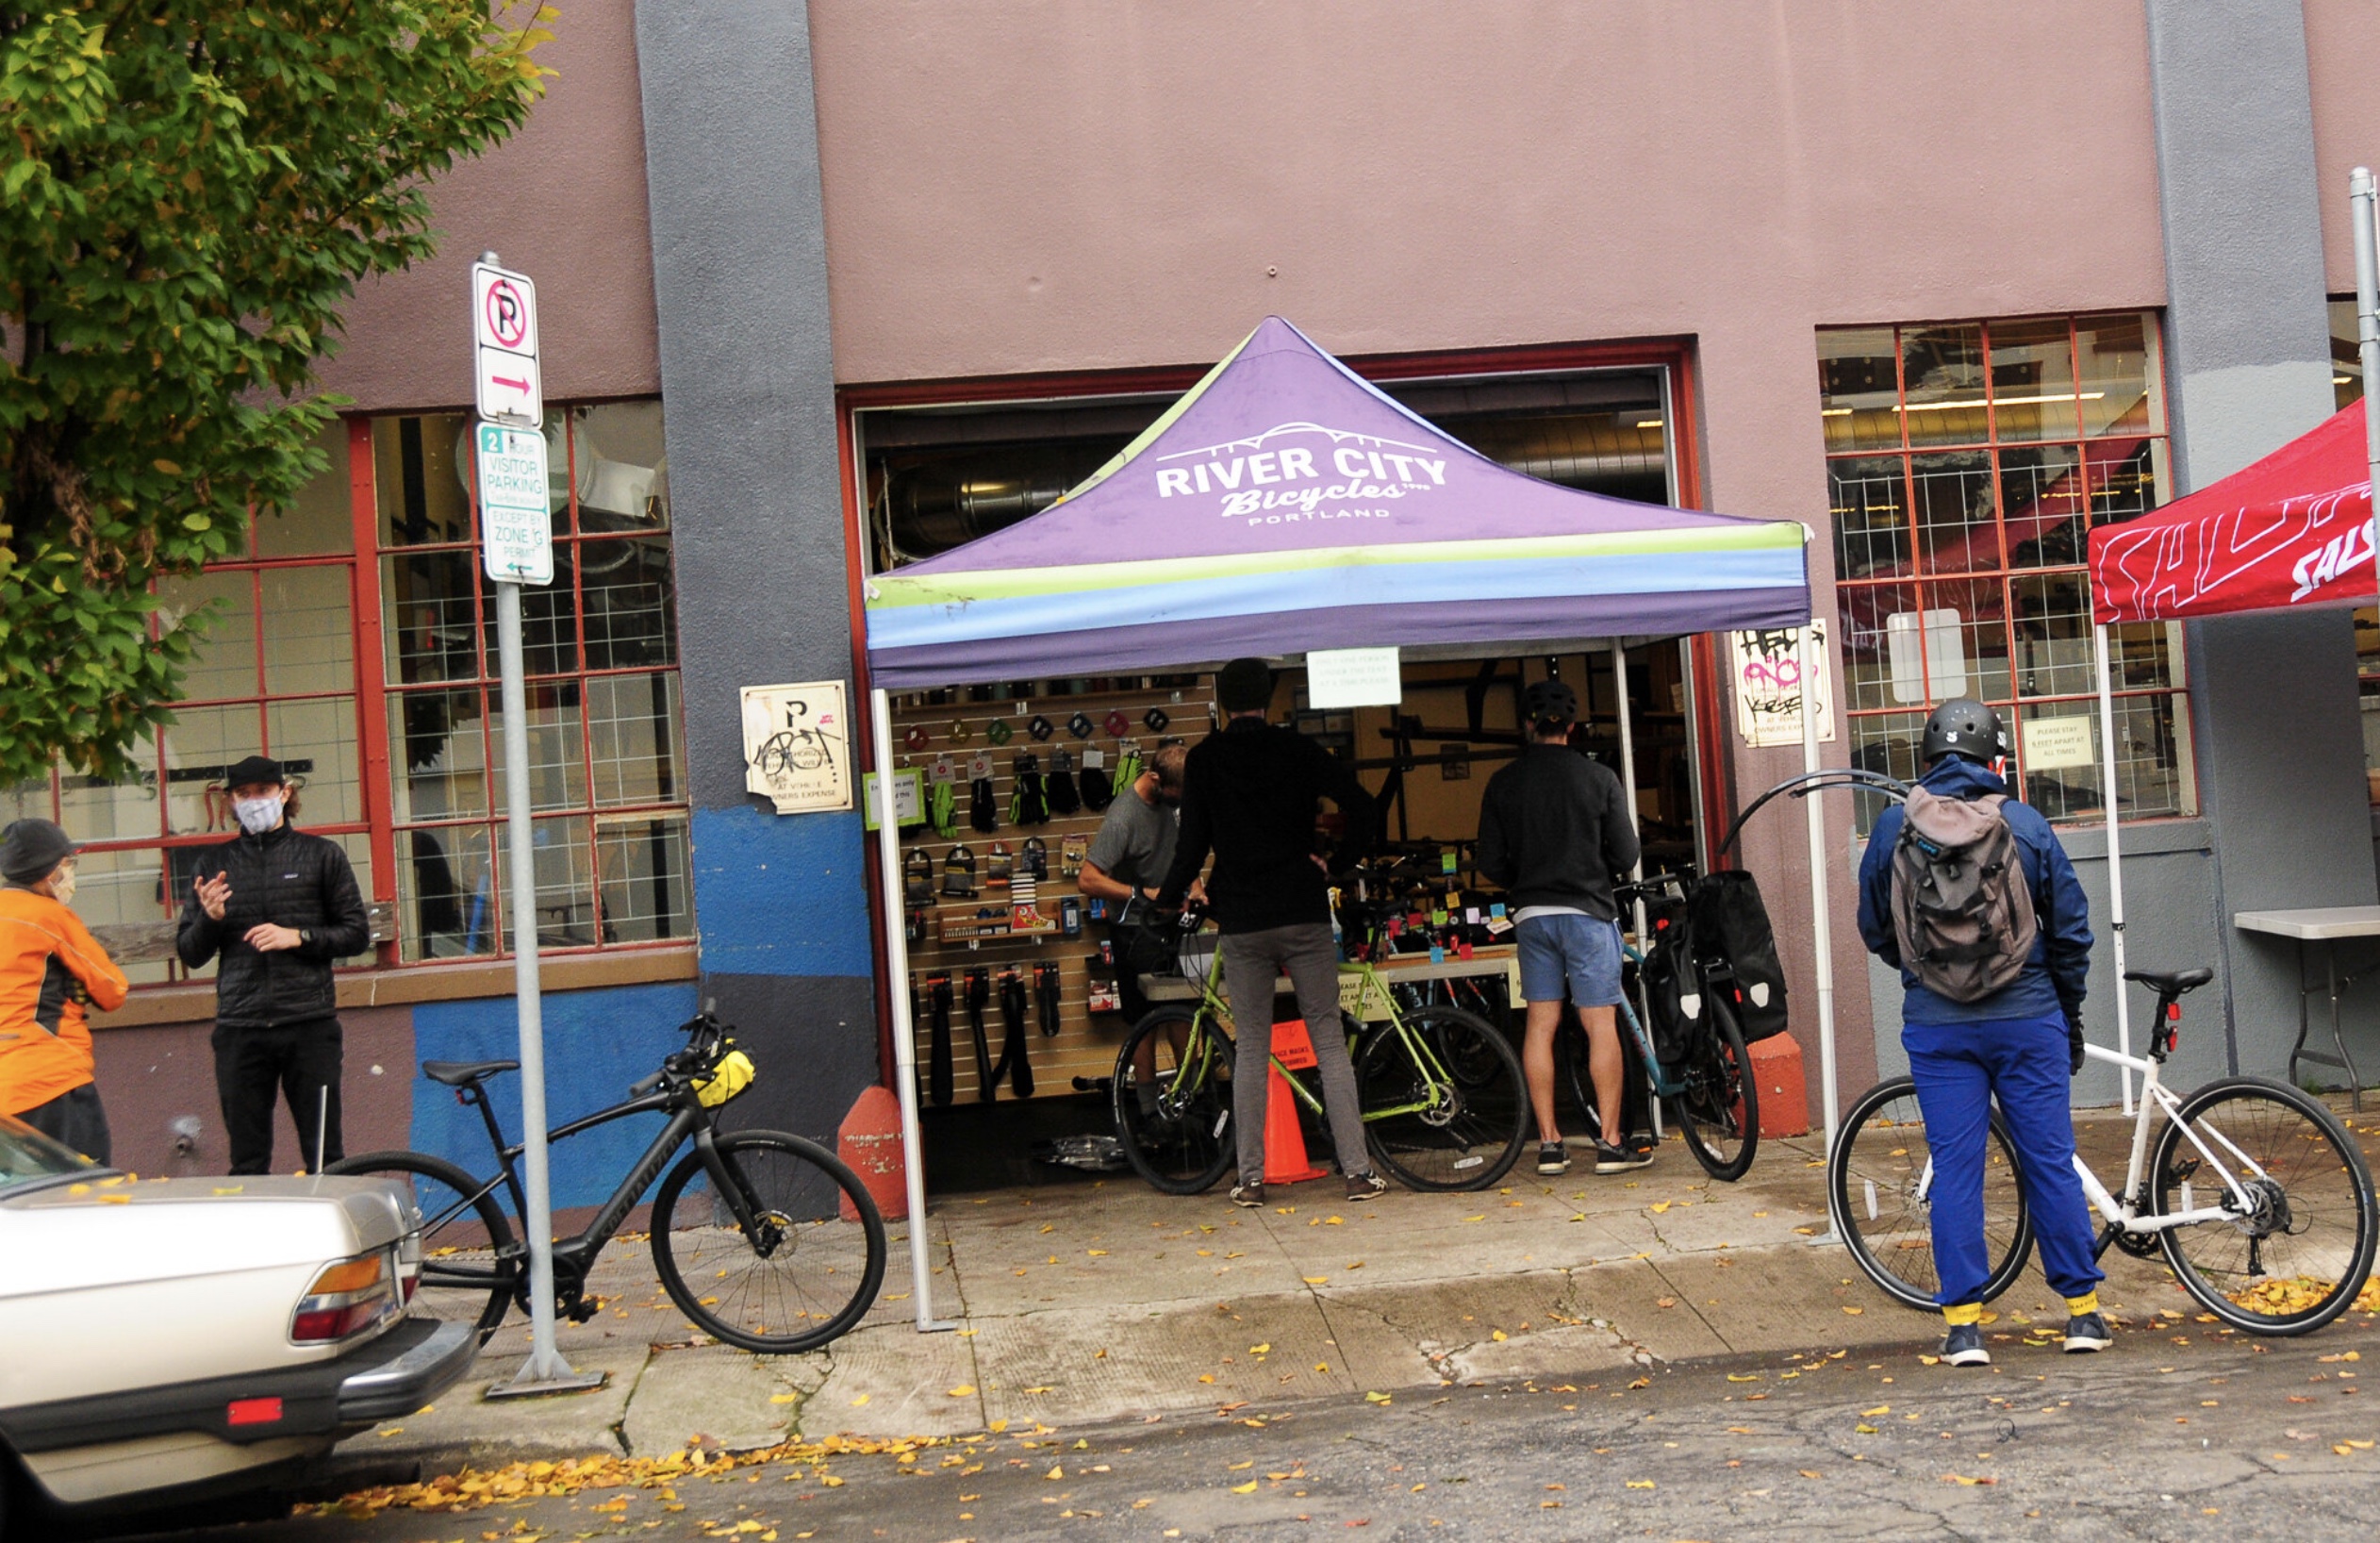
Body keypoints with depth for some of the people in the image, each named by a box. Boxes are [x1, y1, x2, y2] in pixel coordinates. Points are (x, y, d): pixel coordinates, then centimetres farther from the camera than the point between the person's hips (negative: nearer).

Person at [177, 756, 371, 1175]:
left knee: (325, 1156, 0)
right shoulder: (216, 863, 13)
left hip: (310, 1025, -2)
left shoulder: (321, 854, 9)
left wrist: (298, 937, -8)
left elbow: (357, 934, 6)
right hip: (240, 1030, 2)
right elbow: (189, 953, 13)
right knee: (247, 1162, 3)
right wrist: (210, 918, -7)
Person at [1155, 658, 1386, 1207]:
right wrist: (1338, 866, 7)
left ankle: (1250, 1178, 6)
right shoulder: (1297, 749, 2)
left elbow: (1192, 843, 0)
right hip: (1304, 914, 0)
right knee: (1329, 1042, 3)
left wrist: (1166, 899, 15)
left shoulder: (1202, 760, 2)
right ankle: (1358, 1171, 1)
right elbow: (1362, 806, -7)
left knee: (1251, 1049, 7)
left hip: (1241, 922, 0)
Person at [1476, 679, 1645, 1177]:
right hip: (1588, 911, -3)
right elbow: (1625, 856, -3)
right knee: (1601, 1024, 1)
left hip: (1531, 913, 3)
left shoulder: (1503, 783, 0)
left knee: (1540, 1025, 7)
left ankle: (1549, 1142, 9)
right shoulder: (1598, 777, -5)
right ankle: (1611, 1141, 1)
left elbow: (1491, 864, 2)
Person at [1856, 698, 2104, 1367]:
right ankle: (2083, 1311, 15)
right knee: (2051, 1161, 8)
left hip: (1938, 1027, 0)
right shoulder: (2026, 823, -2)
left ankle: (1963, 1324, 5)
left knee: (1955, 1169, 4)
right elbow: (2071, 927, 3)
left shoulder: (1894, 827, -2)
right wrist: (2070, 1011, 16)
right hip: (2027, 1019, 0)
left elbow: (1873, 928, 8)